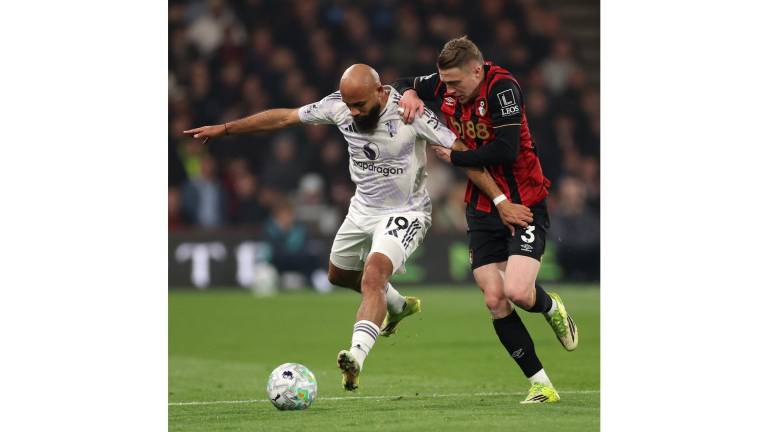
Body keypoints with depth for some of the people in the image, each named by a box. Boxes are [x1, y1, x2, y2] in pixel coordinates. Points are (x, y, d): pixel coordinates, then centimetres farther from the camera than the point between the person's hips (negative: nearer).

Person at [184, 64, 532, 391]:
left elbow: (461, 153, -25)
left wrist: (501, 202, -30)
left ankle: (357, 356, -42)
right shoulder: (338, 106, -12)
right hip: (363, 210, 7)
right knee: (339, 275, 26)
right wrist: (224, 129, 2)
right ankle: (399, 306, 52)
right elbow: (284, 117, -1)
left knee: (373, 275, -30)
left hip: (405, 213, -7)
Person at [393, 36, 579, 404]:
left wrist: (454, 157, -16)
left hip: (524, 204, -6)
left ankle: (551, 308, 17)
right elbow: (402, 84, 17)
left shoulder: (501, 87, -20)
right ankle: (541, 385, 3)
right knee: (495, 300, -5)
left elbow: (506, 150, -28)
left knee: (518, 292, -21)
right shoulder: (446, 87, 0)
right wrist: (409, 94, -7)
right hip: (482, 207, 6)